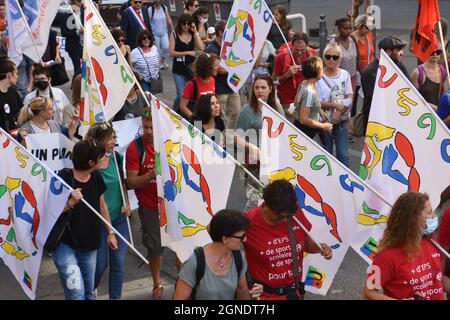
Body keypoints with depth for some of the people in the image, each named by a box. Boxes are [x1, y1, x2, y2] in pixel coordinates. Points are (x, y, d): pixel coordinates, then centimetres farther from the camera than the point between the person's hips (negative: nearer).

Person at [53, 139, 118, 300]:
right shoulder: (64, 178, -19)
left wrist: (110, 232, 15)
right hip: (65, 245, -6)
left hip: (89, 246, 6)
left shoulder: (96, 177, -1)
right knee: (77, 293, -15)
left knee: (89, 293, 15)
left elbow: (102, 205, 14)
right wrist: (70, 202, -32)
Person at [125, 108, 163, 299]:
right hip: (150, 208, -1)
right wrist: (150, 176, -30)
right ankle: (157, 284, 32)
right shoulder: (135, 147, -12)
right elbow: (131, 182, -13)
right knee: (155, 248, 11)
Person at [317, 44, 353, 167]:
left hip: (342, 120, 2)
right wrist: (335, 104, -18)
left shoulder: (345, 74, 3)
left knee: (343, 154, 3)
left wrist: (340, 112, -15)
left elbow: (350, 98, -2)